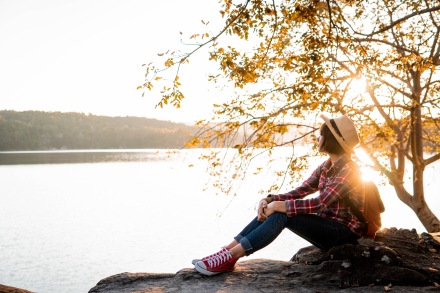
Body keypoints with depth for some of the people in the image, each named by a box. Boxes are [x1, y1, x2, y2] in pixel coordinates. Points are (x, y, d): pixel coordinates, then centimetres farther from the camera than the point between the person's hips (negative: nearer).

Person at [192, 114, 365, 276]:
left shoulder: (348, 170, -19)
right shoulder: (326, 167, 8)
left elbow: (320, 203, -29)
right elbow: (299, 192, 2)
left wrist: (279, 205, -27)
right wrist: (269, 200, -14)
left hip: (344, 231, -8)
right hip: (326, 225, 8)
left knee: (281, 214, -26)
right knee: (269, 210, -11)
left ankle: (229, 257, -27)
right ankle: (228, 251, -16)